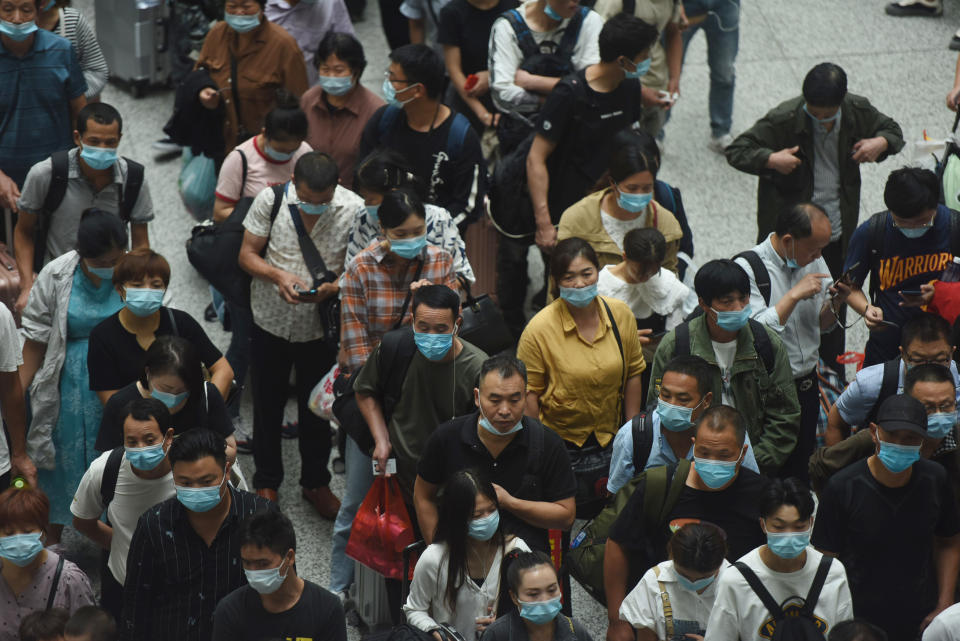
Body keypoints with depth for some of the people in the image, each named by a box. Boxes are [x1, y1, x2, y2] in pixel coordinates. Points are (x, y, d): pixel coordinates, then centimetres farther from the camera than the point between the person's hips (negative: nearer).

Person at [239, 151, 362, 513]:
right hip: (272, 321, 0)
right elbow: (247, 254, -7)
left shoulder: (353, 209, -16)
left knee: (317, 408, 15)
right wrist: (278, 276, -26)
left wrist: (332, 288, -27)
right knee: (268, 405, 15)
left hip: (321, 326, 0)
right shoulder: (271, 200, -16)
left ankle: (315, 482, 36)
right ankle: (267, 481, 35)